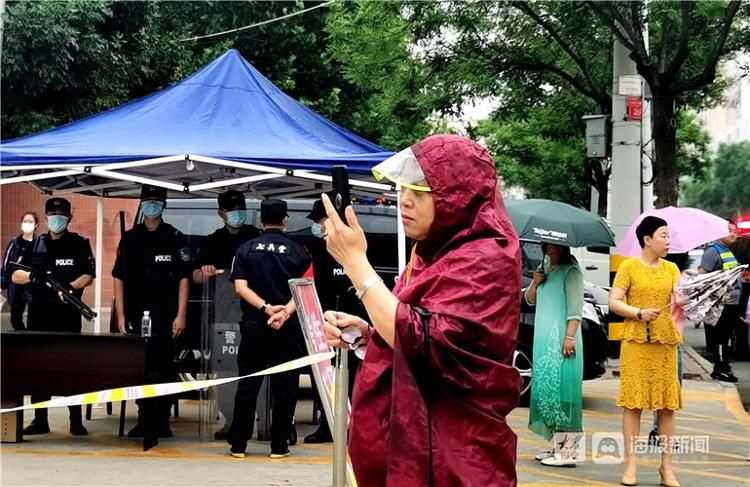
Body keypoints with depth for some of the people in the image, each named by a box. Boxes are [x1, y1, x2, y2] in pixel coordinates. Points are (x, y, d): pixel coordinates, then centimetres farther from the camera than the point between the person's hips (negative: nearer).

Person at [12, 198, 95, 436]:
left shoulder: (79, 244, 6)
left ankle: (76, 420, -1)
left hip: (68, 313, -3)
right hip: (39, 313, 3)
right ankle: (40, 420, 8)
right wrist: (33, 277, -13)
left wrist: (70, 287, -24)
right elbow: (15, 276, 9)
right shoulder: (35, 245, 13)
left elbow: (88, 276, -5)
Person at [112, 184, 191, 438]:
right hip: (136, 316, 3)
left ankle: (161, 422, 4)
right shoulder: (129, 238, 10)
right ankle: (144, 420, 13)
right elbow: (119, 278, 10)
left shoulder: (175, 239, 3)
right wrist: (121, 315, 3)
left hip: (165, 316, -3)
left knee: (163, 369, -2)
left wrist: (181, 315, -6)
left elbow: (184, 278, 1)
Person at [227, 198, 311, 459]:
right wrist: (285, 311, -20)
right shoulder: (297, 251, 1)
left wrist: (266, 308, -15)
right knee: (284, 387, 5)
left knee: (247, 385, 8)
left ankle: (238, 444, 11)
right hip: (288, 328, -1)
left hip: (254, 326, 1)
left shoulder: (246, 249, 4)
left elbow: (241, 287, -8)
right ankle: (279, 445, 7)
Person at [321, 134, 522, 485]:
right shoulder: (435, 254, 13)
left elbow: (422, 343, -25)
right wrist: (364, 331, 4)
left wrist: (355, 261, -21)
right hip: (408, 443, 9)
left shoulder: (484, 261, -15)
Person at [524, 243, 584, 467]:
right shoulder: (544, 269, 17)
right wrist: (535, 283, 3)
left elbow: (575, 307, -14)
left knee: (559, 386, -12)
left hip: (561, 339, -9)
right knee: (545, 388, 8)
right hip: (544, 339, 9)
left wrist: (570, 337, -21)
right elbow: (530, 300, 23)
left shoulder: (571, 271, -8)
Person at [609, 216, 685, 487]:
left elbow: (679, 299, 1)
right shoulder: (629, 267, 0)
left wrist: (684, 301, -21)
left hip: (665, 342, 4)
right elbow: (613, 302, -3)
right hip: (636, 341, -4)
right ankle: (631, 464, 2)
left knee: (667, 404, 2)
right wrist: (639, 313, -16)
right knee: (633, 402, -3)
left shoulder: (671, 269, 12)